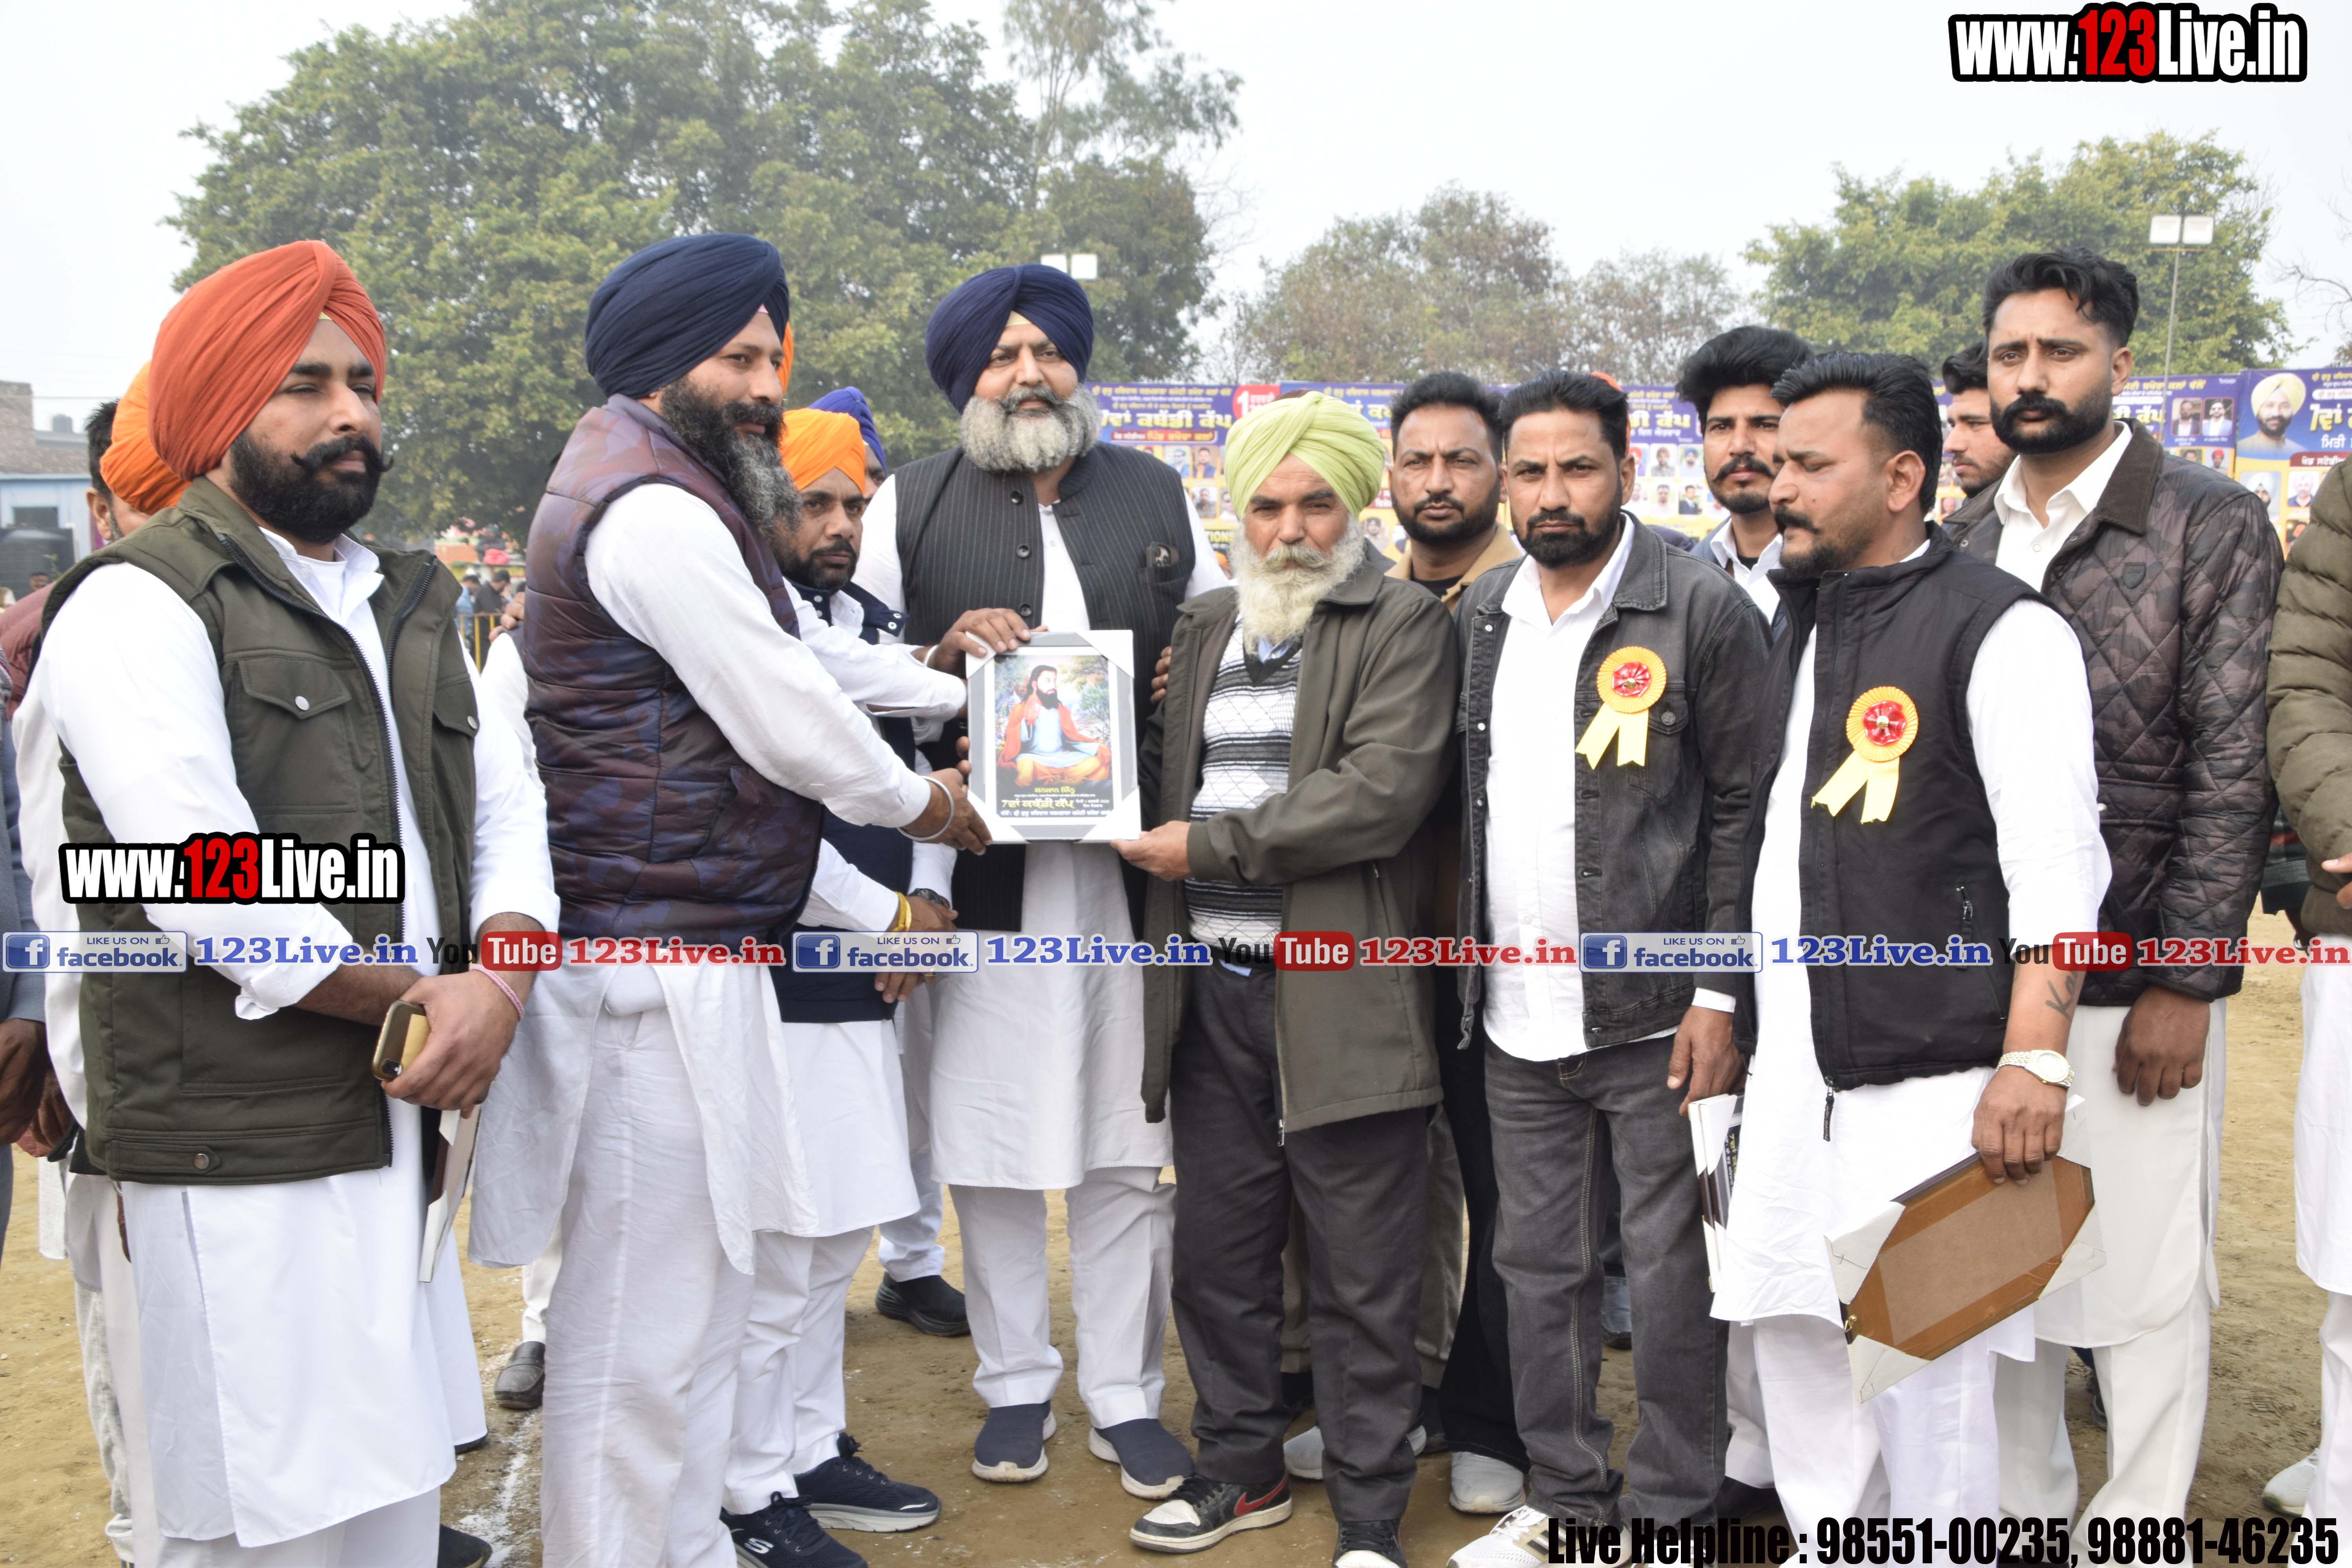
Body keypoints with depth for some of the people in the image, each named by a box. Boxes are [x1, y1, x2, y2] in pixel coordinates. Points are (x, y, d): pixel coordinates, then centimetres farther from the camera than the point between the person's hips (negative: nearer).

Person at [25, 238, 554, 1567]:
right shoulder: (140, 606, -8)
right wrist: (419, 1003, -9)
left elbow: (506, 807, 10)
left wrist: (498, 980, -9)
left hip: (406, 1130, 7)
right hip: (243, 1157, -7)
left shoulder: (412, 604, 17)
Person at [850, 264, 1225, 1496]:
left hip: (1131, 862, 1)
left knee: (1127, 1149, 6)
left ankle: (1126, 1396, 20)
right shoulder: (914, 505, 8)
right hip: (975, 869, -1)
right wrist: (943, 654, -12)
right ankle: (1016, 1385, 24)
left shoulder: (1156, 495, 13)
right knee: (988, 1138, 6)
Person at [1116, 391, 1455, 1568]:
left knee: (1362, 1275, 4)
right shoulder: (1205, 626, 16)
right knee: (1219, 1251, 15)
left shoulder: (1403, 625, -4)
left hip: (1340, 999, -5)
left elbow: (1380, 793, -16)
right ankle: (1241, 1468, 33)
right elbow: (1167, 769, 23)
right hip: (1214, 994, 6)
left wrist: (1208, 847, -13)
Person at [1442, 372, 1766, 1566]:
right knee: (1538, 1264, 15)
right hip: (1515, 1018, 5)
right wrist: (1465, 965, 8)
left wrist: (1722, 996, -12)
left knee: (1670, 1269, 5)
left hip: (1652, 1016, -5)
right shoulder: (1480, 614, 9)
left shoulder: (1703, 609, -8)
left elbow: (1743, 810, -8)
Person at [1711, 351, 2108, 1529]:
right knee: (1795, 1341, 13)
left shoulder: (2001, 631, -9)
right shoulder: (1802, 624, 15)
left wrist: (2033, 1058, -23)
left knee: (1925, 1369, 0)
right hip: (1794, 1079, 8)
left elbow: (2057, 865, -16)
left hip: (1932, 1084, -7)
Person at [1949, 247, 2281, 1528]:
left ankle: (2138, 1530, 22)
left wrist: (2182, 985, -13)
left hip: (2134, 981, -4)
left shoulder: (2214, 528, -4)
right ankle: (2020, 1516, 29)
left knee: (2145, 1280, 4)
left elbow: (2231, 769, -9)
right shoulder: (1963, 542, 9)